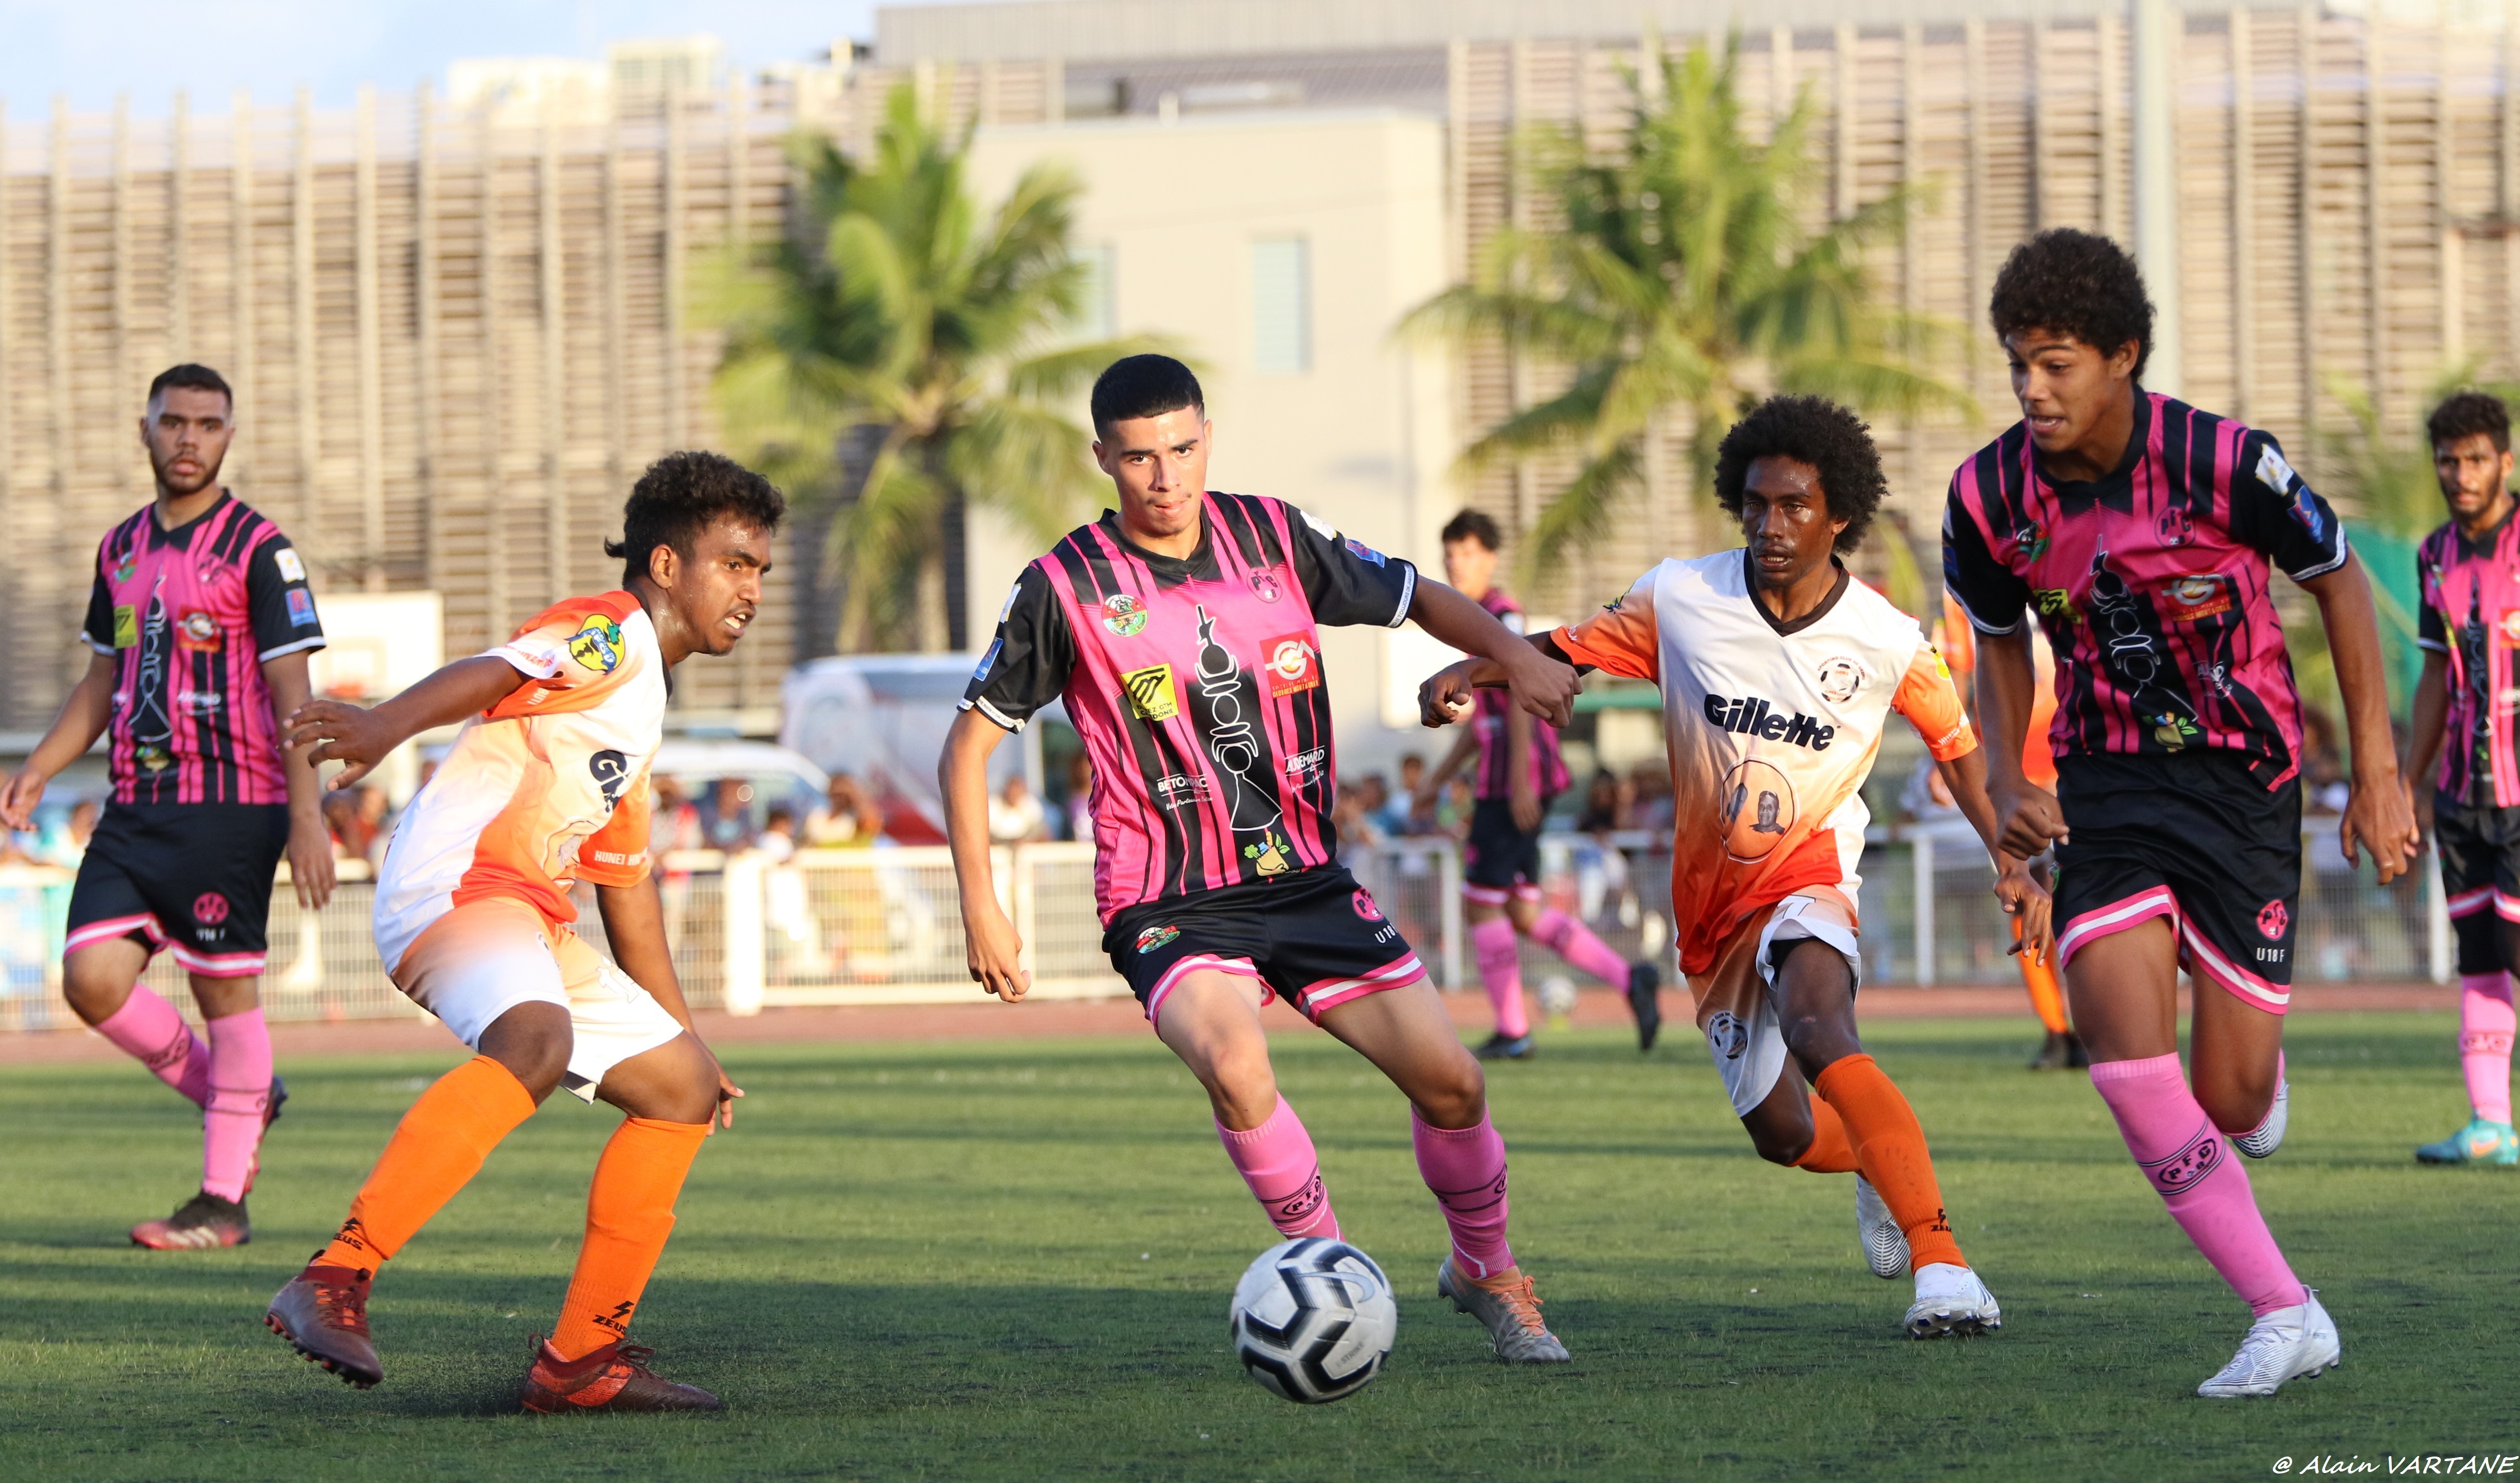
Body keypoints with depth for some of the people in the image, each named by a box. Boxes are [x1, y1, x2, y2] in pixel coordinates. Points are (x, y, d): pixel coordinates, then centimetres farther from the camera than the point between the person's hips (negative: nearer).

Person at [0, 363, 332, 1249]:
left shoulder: (257, 551, -5)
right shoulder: (122, 550, 14)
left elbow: (292, 694, -9)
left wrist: (306, 817, -17)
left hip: (230, 805, -6)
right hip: (135, 806, 6)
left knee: (225, 990, -3)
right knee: (93, 980, -6)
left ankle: (223, 1202, 5)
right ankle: (231, 1098, 18)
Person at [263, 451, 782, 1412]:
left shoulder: (643, 703, 28)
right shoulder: (613, 632, -1)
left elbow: (626, 886, 35)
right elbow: (491, 674, -23)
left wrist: (685, 1034, 39)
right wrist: (387, 724, -43)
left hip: (532, 921, 10)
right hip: (458, 881, -10)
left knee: (683, 1088, 11)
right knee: (536, 1040, -36)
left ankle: (580, 1359, 11)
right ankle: (332, 1285, -44)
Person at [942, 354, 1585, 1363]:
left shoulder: (1273, 539, 0)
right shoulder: (1068, 587, -9)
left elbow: (1417, 599, 13)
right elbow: (968, 746, -1)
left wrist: (1514, 655, -7)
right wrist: (982, 911, -8)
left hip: (1305, 881, 4)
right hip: (1171, 906, -4)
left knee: (1450, 1080, -1)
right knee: (1234, 1065, -33)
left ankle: (1486, 1272, 28)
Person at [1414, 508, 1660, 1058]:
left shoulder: (1501, 616, -11)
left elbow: (1521, 697, -20)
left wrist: (1519, 781, -26)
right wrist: (1439, 778, 27)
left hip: (1513, 782, -10)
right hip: (1503, 780, 10)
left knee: (1481, 904, -5)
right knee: (1523, 914, 9)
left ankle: (1512, 1032, 0)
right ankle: (1630, 978, 4)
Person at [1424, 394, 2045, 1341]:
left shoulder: (1887, 642, -10)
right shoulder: (1681, 599, -10)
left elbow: (1955, 744, 7)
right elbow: (1568, 648, 2)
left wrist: (2010, 861, -2)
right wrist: (1469, 669, -18)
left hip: (1808, 874, -3)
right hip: (1711, 900, 4)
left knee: (1818, 1025, -36)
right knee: (1784, 1137, 8)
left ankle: (1942, 1263, -41)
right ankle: (1881, 1161, 47)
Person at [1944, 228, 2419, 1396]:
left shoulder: (2223, 464, -18)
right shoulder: (1989, 496, -7)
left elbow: (2339, 582, -3)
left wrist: (2378, 774, -4)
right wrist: (2006, 785, -4)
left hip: (2243, 780, -2)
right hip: (2108, 786, 2)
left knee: (2228, 1102, -3)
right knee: (2124, 1052, -21)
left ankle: (2258, 1061, 39)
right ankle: (2285, 1316, -13)